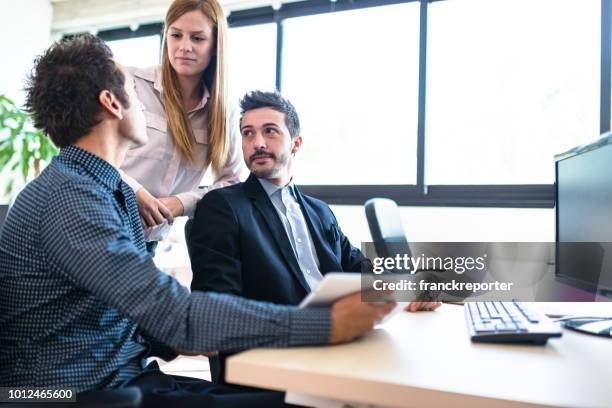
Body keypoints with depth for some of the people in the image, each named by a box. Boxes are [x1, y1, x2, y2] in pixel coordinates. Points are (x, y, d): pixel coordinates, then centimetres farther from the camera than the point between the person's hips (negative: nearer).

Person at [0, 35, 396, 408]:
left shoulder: (112, 191, 10)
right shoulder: (69, 199, -21)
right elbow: (177, 312, -28)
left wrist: (171, 340, -4)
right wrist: (330, 324, -27)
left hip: (125, 374, 8)